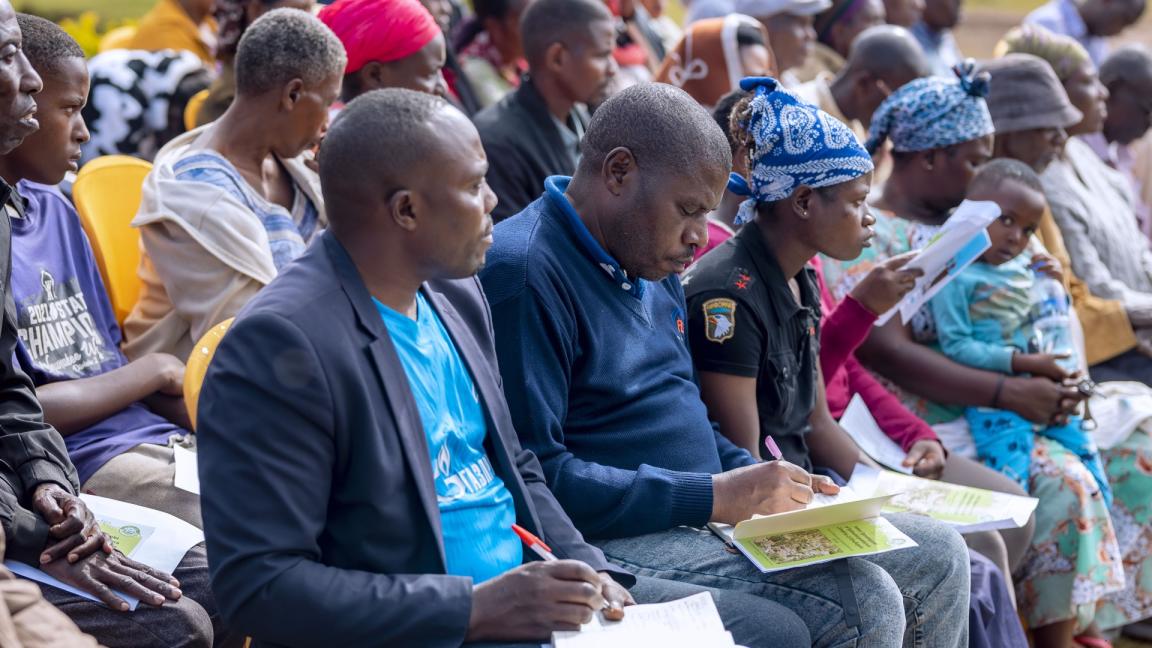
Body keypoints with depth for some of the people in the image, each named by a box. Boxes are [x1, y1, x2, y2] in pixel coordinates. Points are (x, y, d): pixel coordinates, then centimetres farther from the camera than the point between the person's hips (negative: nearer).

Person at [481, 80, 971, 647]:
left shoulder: (654, 268, 16)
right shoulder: (526, 271, -16)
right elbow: (536, 474, -22)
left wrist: (758, 482, 5)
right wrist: (712, 496, -21)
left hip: (713, 514, 10)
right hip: (612, 538, -10)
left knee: (939, 557, 8)